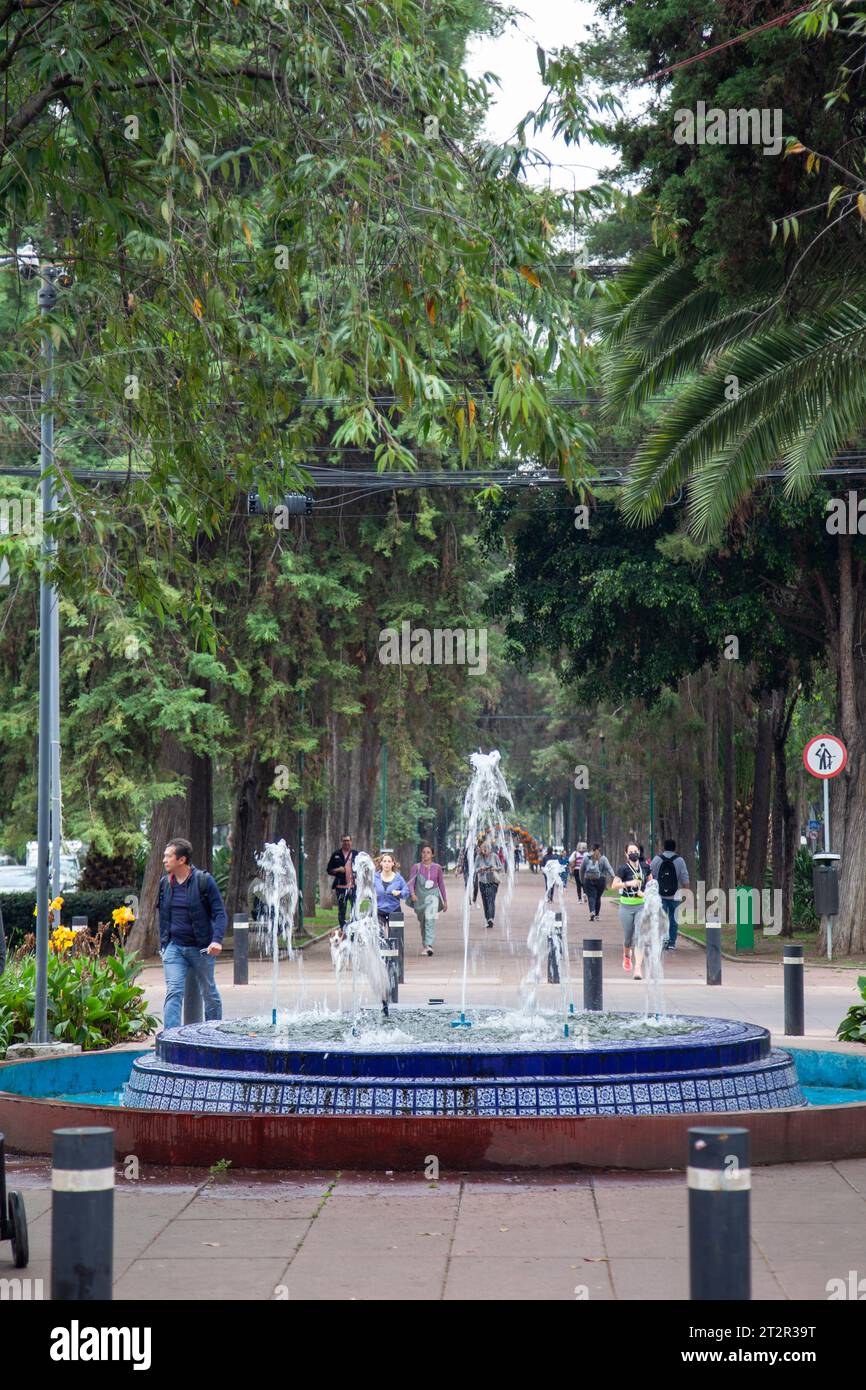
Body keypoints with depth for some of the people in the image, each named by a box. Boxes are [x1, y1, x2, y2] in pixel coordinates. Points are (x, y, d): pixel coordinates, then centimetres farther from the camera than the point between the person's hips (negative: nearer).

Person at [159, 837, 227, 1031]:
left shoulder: (204, 881, -9)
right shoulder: (165, 883, 6)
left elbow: (219, 913, -9)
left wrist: (217, 940, -23)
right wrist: (163, 943, 17)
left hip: (201, 948, -3)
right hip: (174, 947, 3)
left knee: (209, 993, 11)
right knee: (173, 992, -11)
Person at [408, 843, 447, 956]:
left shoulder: (437, 867, 4)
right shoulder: (416, 867, 1)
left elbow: (441, 884, 11)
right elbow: (411, 882, -6)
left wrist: (445, 900, 14)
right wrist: (412, 894, -25)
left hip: (432, 896, -1)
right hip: (419, 897, 1)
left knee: (430, 920, -20)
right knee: (422, 923, 15)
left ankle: (429, 945, -30)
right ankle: (424, 945, 34)